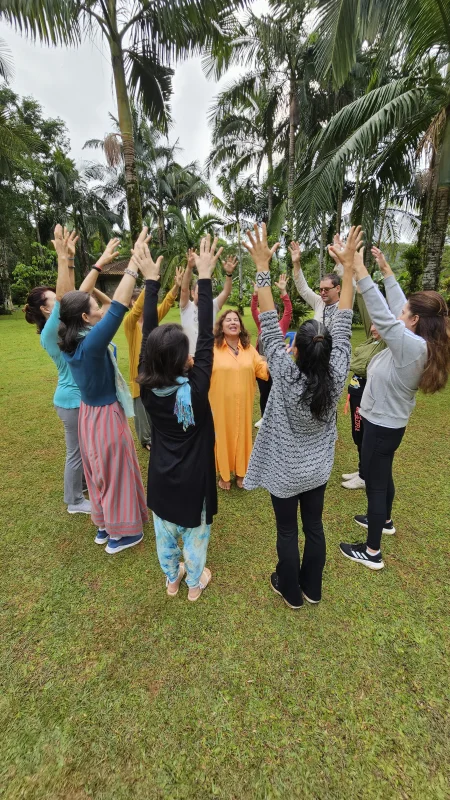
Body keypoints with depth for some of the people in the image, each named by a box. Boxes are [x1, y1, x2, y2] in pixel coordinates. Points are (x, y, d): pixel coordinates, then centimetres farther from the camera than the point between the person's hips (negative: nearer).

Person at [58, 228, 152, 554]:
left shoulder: (71, 340, -3)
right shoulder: (91, 342, -28)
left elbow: (77, 299, 11)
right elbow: (119, 306, -31)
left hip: (89, 413, 9)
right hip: (107, 416, -9)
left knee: (98, 472, 22)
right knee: (116, 473, 9)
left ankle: (103, 526, 41)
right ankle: (120, 533, 28)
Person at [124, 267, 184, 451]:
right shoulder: (129, 323, -12)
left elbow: (165, 304, -2)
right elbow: (138, 308, -29)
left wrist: (177, 285, -16)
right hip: (140, 371, -5)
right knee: (143, 406, 6)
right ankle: (146, 439, 22)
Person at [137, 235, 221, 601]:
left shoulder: (147, 387, -17)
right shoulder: (196, 387, -26)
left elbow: (148, 332, -13)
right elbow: (207, 336, -25)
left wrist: (151, 280, -8)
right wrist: (205, 277, -21)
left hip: (161, 477, 4)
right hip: (193, 477, -3)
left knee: (165, 531, 24)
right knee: (195, 531, 20)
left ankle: (172, 579, 48)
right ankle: (195, 582, 43)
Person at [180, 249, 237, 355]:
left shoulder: (212, 306, 3)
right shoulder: (186, 308, -3)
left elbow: (226, 292, -9)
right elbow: (184, 289, -20)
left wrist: (229, 274, -26)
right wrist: (189, 267, -34)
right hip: (190, 356, -2)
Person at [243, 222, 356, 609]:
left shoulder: (286, 375, -30)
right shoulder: (337, 373, -20)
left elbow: (270, 325, -28)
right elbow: (343, 321, -14)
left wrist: (263, 266, -24)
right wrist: (349, 263, -7)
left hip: (286, 472, -4)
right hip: (318, 469, 4)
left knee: (288, 532, 17)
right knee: (314, 527, 22)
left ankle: (291, 591, 40)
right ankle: (312, 588, 44)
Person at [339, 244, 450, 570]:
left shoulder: (413, 346, -27)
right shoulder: (418, 343, -1)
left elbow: (383, 315, -32)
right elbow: (397, 306, 6)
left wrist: (360, 270, -32)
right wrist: (386, 270, 10)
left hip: (383, 425, -10)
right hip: (389, 421, 10)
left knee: (375, 482, 3)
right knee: (383, 475, 27)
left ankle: (372, 552, 18)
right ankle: (384, 520, 50)